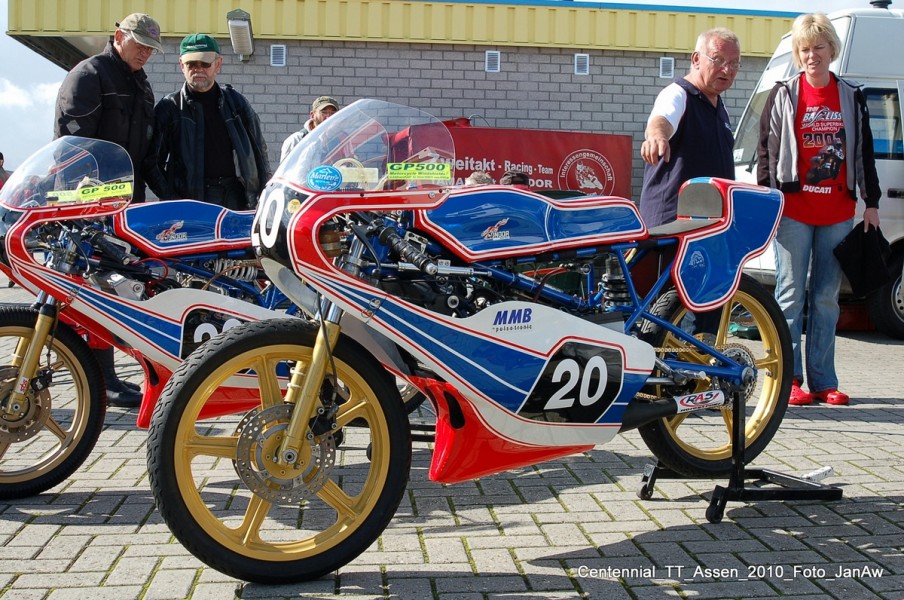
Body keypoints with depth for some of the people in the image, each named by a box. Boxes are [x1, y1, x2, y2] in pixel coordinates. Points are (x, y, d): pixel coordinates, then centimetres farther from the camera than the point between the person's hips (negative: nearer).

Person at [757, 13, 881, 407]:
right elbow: (766, 150, 1)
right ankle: (789, 379, 6)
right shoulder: (783, 96, 2)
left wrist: (871, 203, 10)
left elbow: (864, 153, 14)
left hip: (838, 213, 3)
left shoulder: (851, 97, 11)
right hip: (793, 211, -3)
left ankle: (822, 381, 13)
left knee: (827, 298, 7)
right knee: (791, 296, 0)